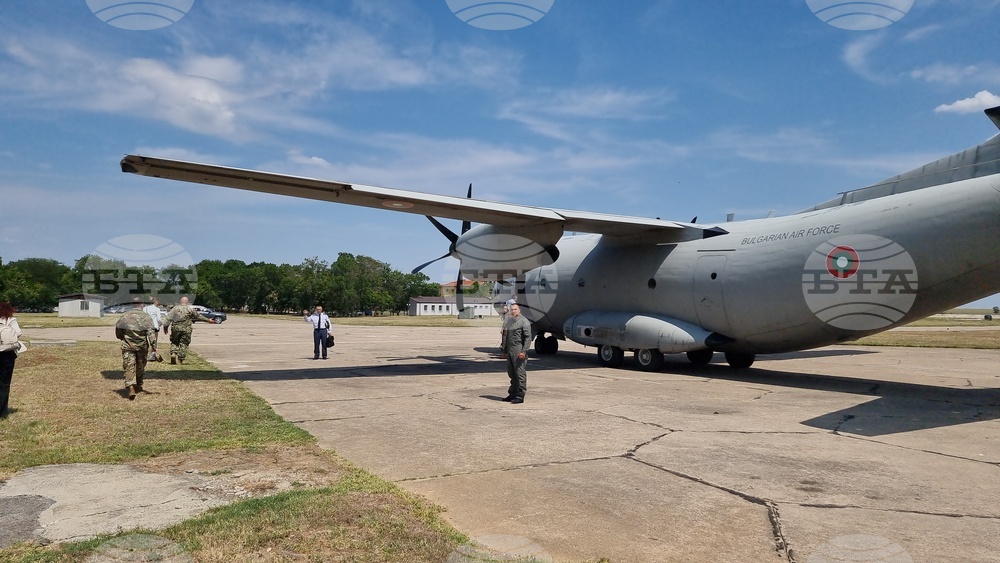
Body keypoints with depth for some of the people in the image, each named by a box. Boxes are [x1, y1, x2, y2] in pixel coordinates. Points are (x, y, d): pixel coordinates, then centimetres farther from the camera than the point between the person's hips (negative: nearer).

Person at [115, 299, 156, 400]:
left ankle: (130, 388, -20)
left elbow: (118, 330, 8)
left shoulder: (125, 315, 3)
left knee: (129, 367, -3)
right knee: (140, 366, 17)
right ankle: (138, 386, 30)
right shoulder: (146, 316, -2)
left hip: (127, 345, 0)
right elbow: (150, 331, -11)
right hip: (142, 345, 0)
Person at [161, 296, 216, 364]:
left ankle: (173, 353, -7)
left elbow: (168, 318, 4)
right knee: (184, 344, 4)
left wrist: (165, 326, 10)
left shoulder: (175, 308, 6)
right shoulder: (190, 309, 2)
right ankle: (180, 359, 1)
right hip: (186, 329, -2)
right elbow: (199, 316, 8)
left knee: (174, 342, 17)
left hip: (175, 328, 2)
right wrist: (208, 320, 17)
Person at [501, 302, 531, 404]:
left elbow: (528, 337, -11)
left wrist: (524, 351, -18)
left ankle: (520, 396, -1)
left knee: (520, 373, -4)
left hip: (519, 351, -7)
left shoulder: (524, 321, -6)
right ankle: (512, 394, 22)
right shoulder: (509, 321, 16)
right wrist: (504, 350, 18)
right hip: (510, 351, 7)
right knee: (511, 373, 13)